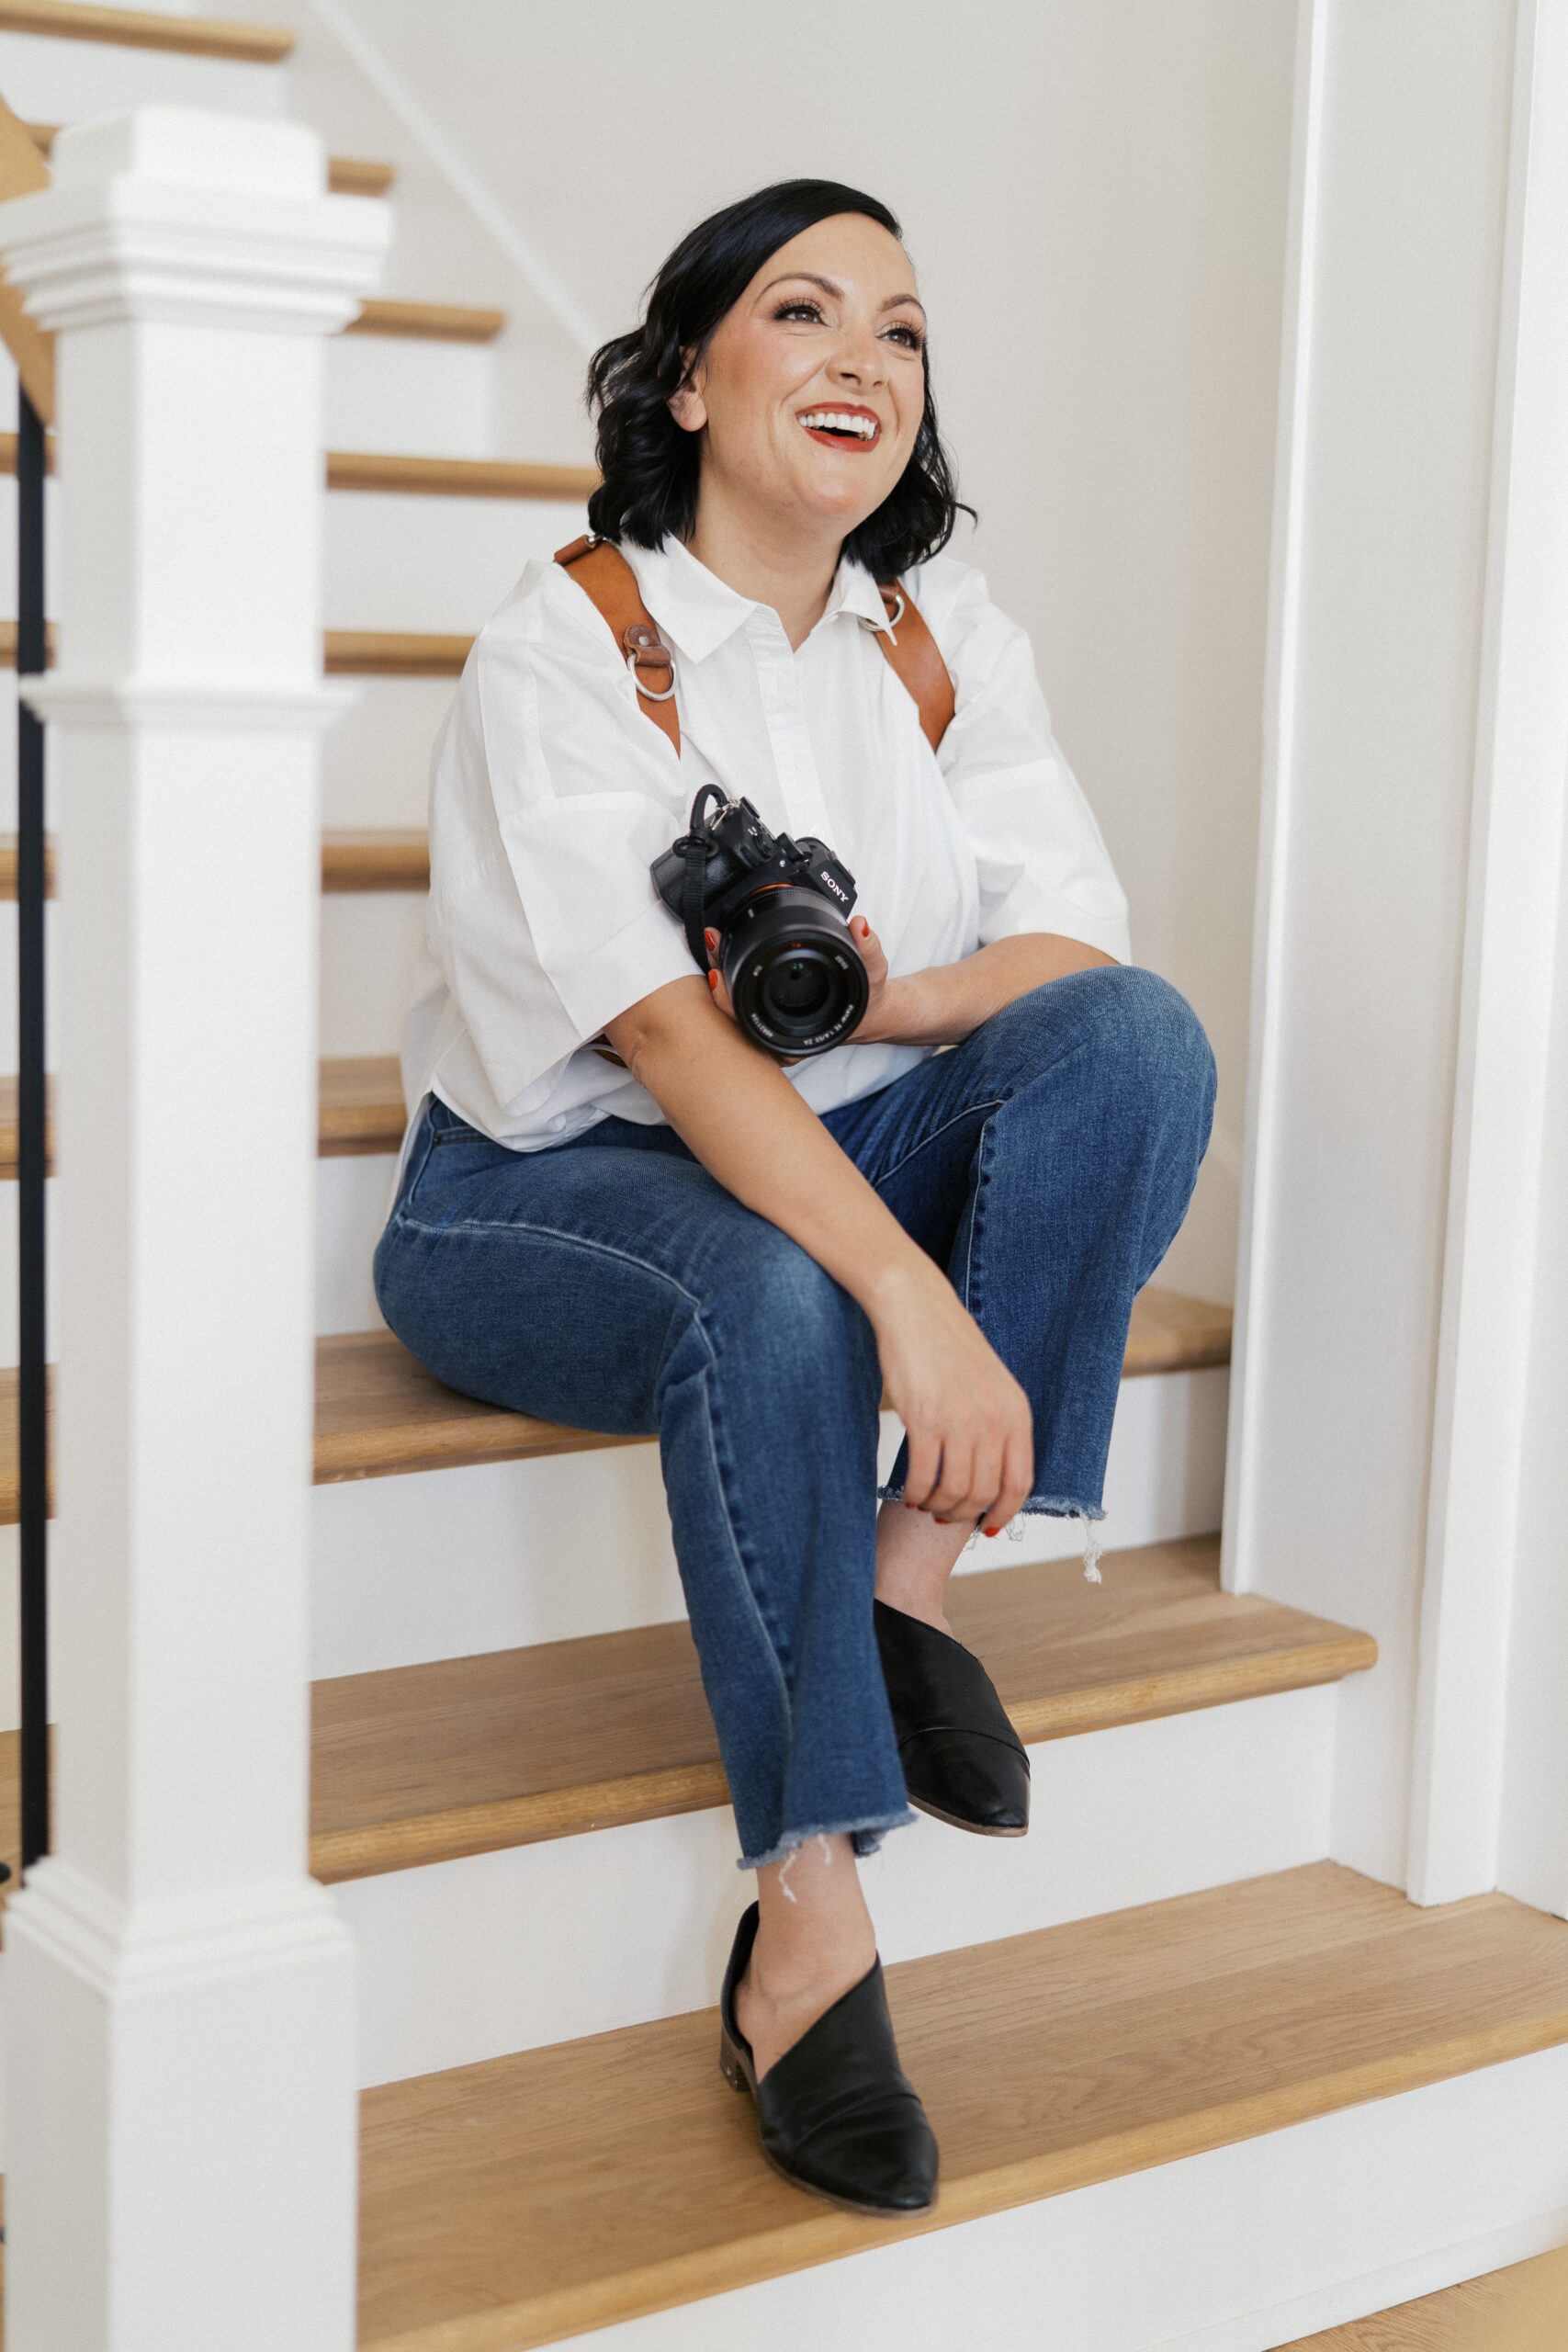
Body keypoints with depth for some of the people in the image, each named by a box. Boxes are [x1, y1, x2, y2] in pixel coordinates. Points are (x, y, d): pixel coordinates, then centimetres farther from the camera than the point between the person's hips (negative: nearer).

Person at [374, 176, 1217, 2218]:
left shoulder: (951, 640, 4)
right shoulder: (562, 651, -14)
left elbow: (1080, 937, -5)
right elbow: (669, 1036, -26)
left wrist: (886, 1009, -27)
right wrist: (914, 1299, -36)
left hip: (842, 1151, 5)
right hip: (553, 1186, -5)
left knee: (1138, 1037, -20)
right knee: (772, 1307, -37)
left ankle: (908, 1580, -18)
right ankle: (808, 1935, -30)